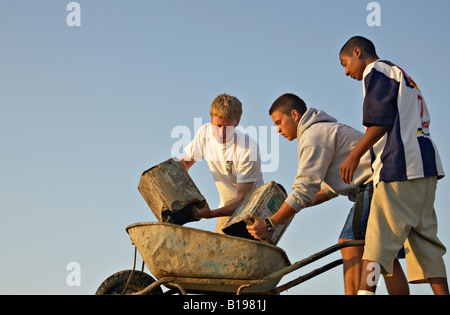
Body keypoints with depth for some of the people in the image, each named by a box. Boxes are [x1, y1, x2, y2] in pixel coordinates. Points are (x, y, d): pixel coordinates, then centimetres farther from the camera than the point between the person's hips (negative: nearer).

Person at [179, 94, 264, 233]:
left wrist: (211, 214, -38)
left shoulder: (248, 150, -26)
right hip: (227, 207, 5)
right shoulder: (205, 132, -8)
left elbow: (242, 198, -25)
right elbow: (186, 161, 9)